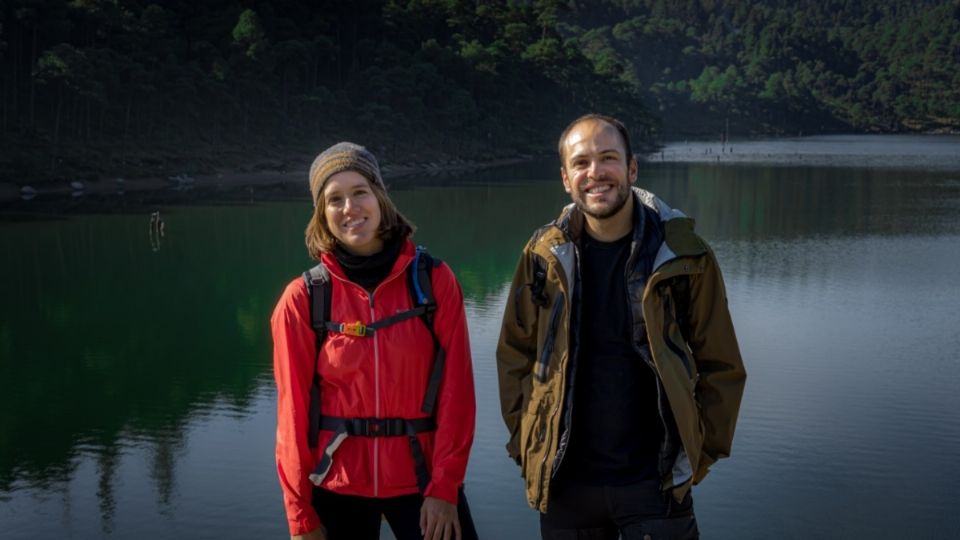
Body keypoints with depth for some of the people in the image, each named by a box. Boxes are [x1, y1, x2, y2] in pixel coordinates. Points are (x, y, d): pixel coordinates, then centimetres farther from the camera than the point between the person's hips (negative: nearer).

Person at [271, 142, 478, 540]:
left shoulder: (433, 280, -4)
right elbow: (294, 409, -4)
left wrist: (445, 486, -10)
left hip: (421, 476, 0)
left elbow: (456, 389, -5)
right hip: (338, 485, 0)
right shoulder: (303, 299, -5)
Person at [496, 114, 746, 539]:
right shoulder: (544, 256, -1)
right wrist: (528, 448, 3)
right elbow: (514, 357, 7)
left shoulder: (685, 256, -5)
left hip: (655, 483, -1)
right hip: (564, 484, 2)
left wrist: (699, 455, -1)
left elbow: (720, 368, 1)